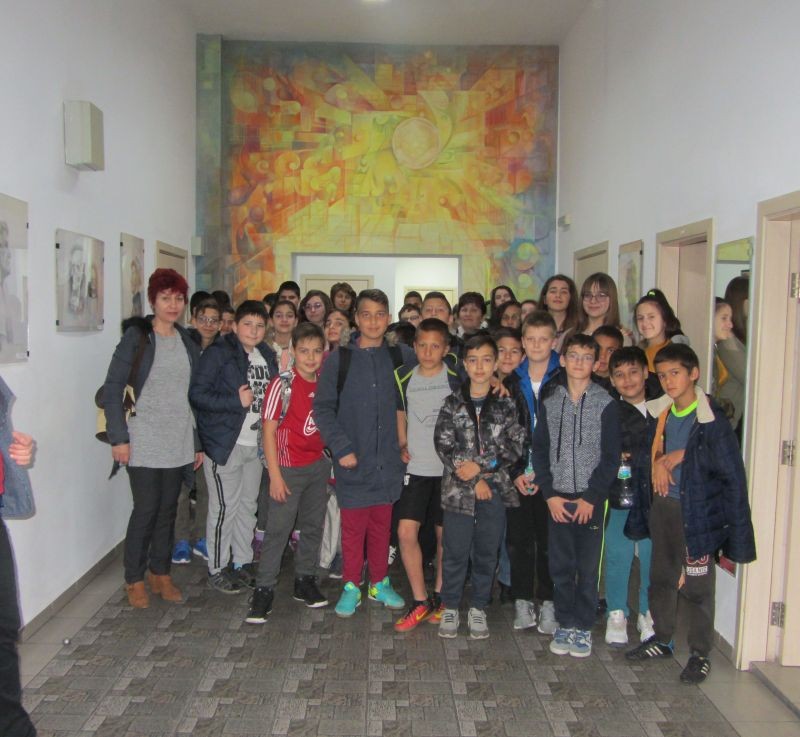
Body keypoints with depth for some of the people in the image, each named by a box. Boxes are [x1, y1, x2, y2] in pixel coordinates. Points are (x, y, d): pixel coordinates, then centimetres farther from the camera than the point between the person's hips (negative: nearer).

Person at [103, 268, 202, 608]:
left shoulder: (187, 341, 10)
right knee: (145, 510, -1)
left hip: (178, 443, 5)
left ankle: (160, 573, 26)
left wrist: (198, 441, 11)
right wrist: (119, 437, -13)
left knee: (168, 509, 11)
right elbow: (112, 388, -8)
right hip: (144, 443, -5)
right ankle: (134, 580, 16)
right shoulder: (136, 337, -6)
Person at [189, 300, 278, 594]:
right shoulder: (218, 353, -10)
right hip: (226, 443, -7)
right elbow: (196, 394, -17)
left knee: (248, 505, 15)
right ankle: (216, 569, 13)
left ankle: (242, 563, 29)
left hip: (256, 444, 7)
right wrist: (236, 400, -22)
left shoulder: (267, 356, 11)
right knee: (224, 506, -1)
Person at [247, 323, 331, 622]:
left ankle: (305, 580, 30)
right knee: (277, 529, -2)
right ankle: (264, 590, 9)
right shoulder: (282, 384, -12)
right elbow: (269, 431, -12)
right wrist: (275, 475, -15)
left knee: (313, 526, 14)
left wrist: (333, 462, 8)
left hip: (318, 465, 6)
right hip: (289, 468, -5)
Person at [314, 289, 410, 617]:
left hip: (388, 459, 2)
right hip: (353, 460, -2)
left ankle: (379, 583, 29)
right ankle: (351, 586, 22)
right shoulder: (338, 359, -2)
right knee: (353, 527, 5)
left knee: (382, 525, 13)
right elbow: (323, 407, -3)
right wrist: (341, 448, -12)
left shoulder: (400, 356, 3)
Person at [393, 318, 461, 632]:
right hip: (415, 467, 2)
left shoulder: (456, 377, -5)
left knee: (446, 534, 9)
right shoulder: (404, 377, 4)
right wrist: (403, 445, 4)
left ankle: (439, 596, 27)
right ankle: (420, 602, 8)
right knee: (406, 532, -5)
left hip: (449, 468, -2)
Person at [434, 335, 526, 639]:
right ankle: (450, 608, 20)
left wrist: (481, 465, -13)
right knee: (455, 551, 5)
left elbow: (516, 444, -2)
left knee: (487, 552, 9)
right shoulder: (453, 403, 2)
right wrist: (472, 480, -11)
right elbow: (443, 445, -4)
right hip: (458, 488, -1)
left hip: (495, 487, 1)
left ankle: (478, 609, 24)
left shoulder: (506, 404, 3)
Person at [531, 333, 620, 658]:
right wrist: (549, 493, -3)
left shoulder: (606, 404, -2)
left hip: (591, 499, -2)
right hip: (558, 499, 2)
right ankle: (564, 625, 22)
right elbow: (540, 450, 6)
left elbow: (611, 457, -3)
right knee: (560, 566, 7)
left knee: (588, 567, 5)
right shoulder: (549, 402, 5)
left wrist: (592, 497, -9)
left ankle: (583, 628, 18)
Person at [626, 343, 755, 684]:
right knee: (662, 576, 17)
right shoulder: (661, 412, 5)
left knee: (697, 584, 3)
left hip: (697, 510, -6)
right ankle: (662, 640, 33)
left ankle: (700, 653, 20)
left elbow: (732, 473, -15)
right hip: (664, 504, 7)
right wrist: (660, 461, -4)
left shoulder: (712, 419, -15)